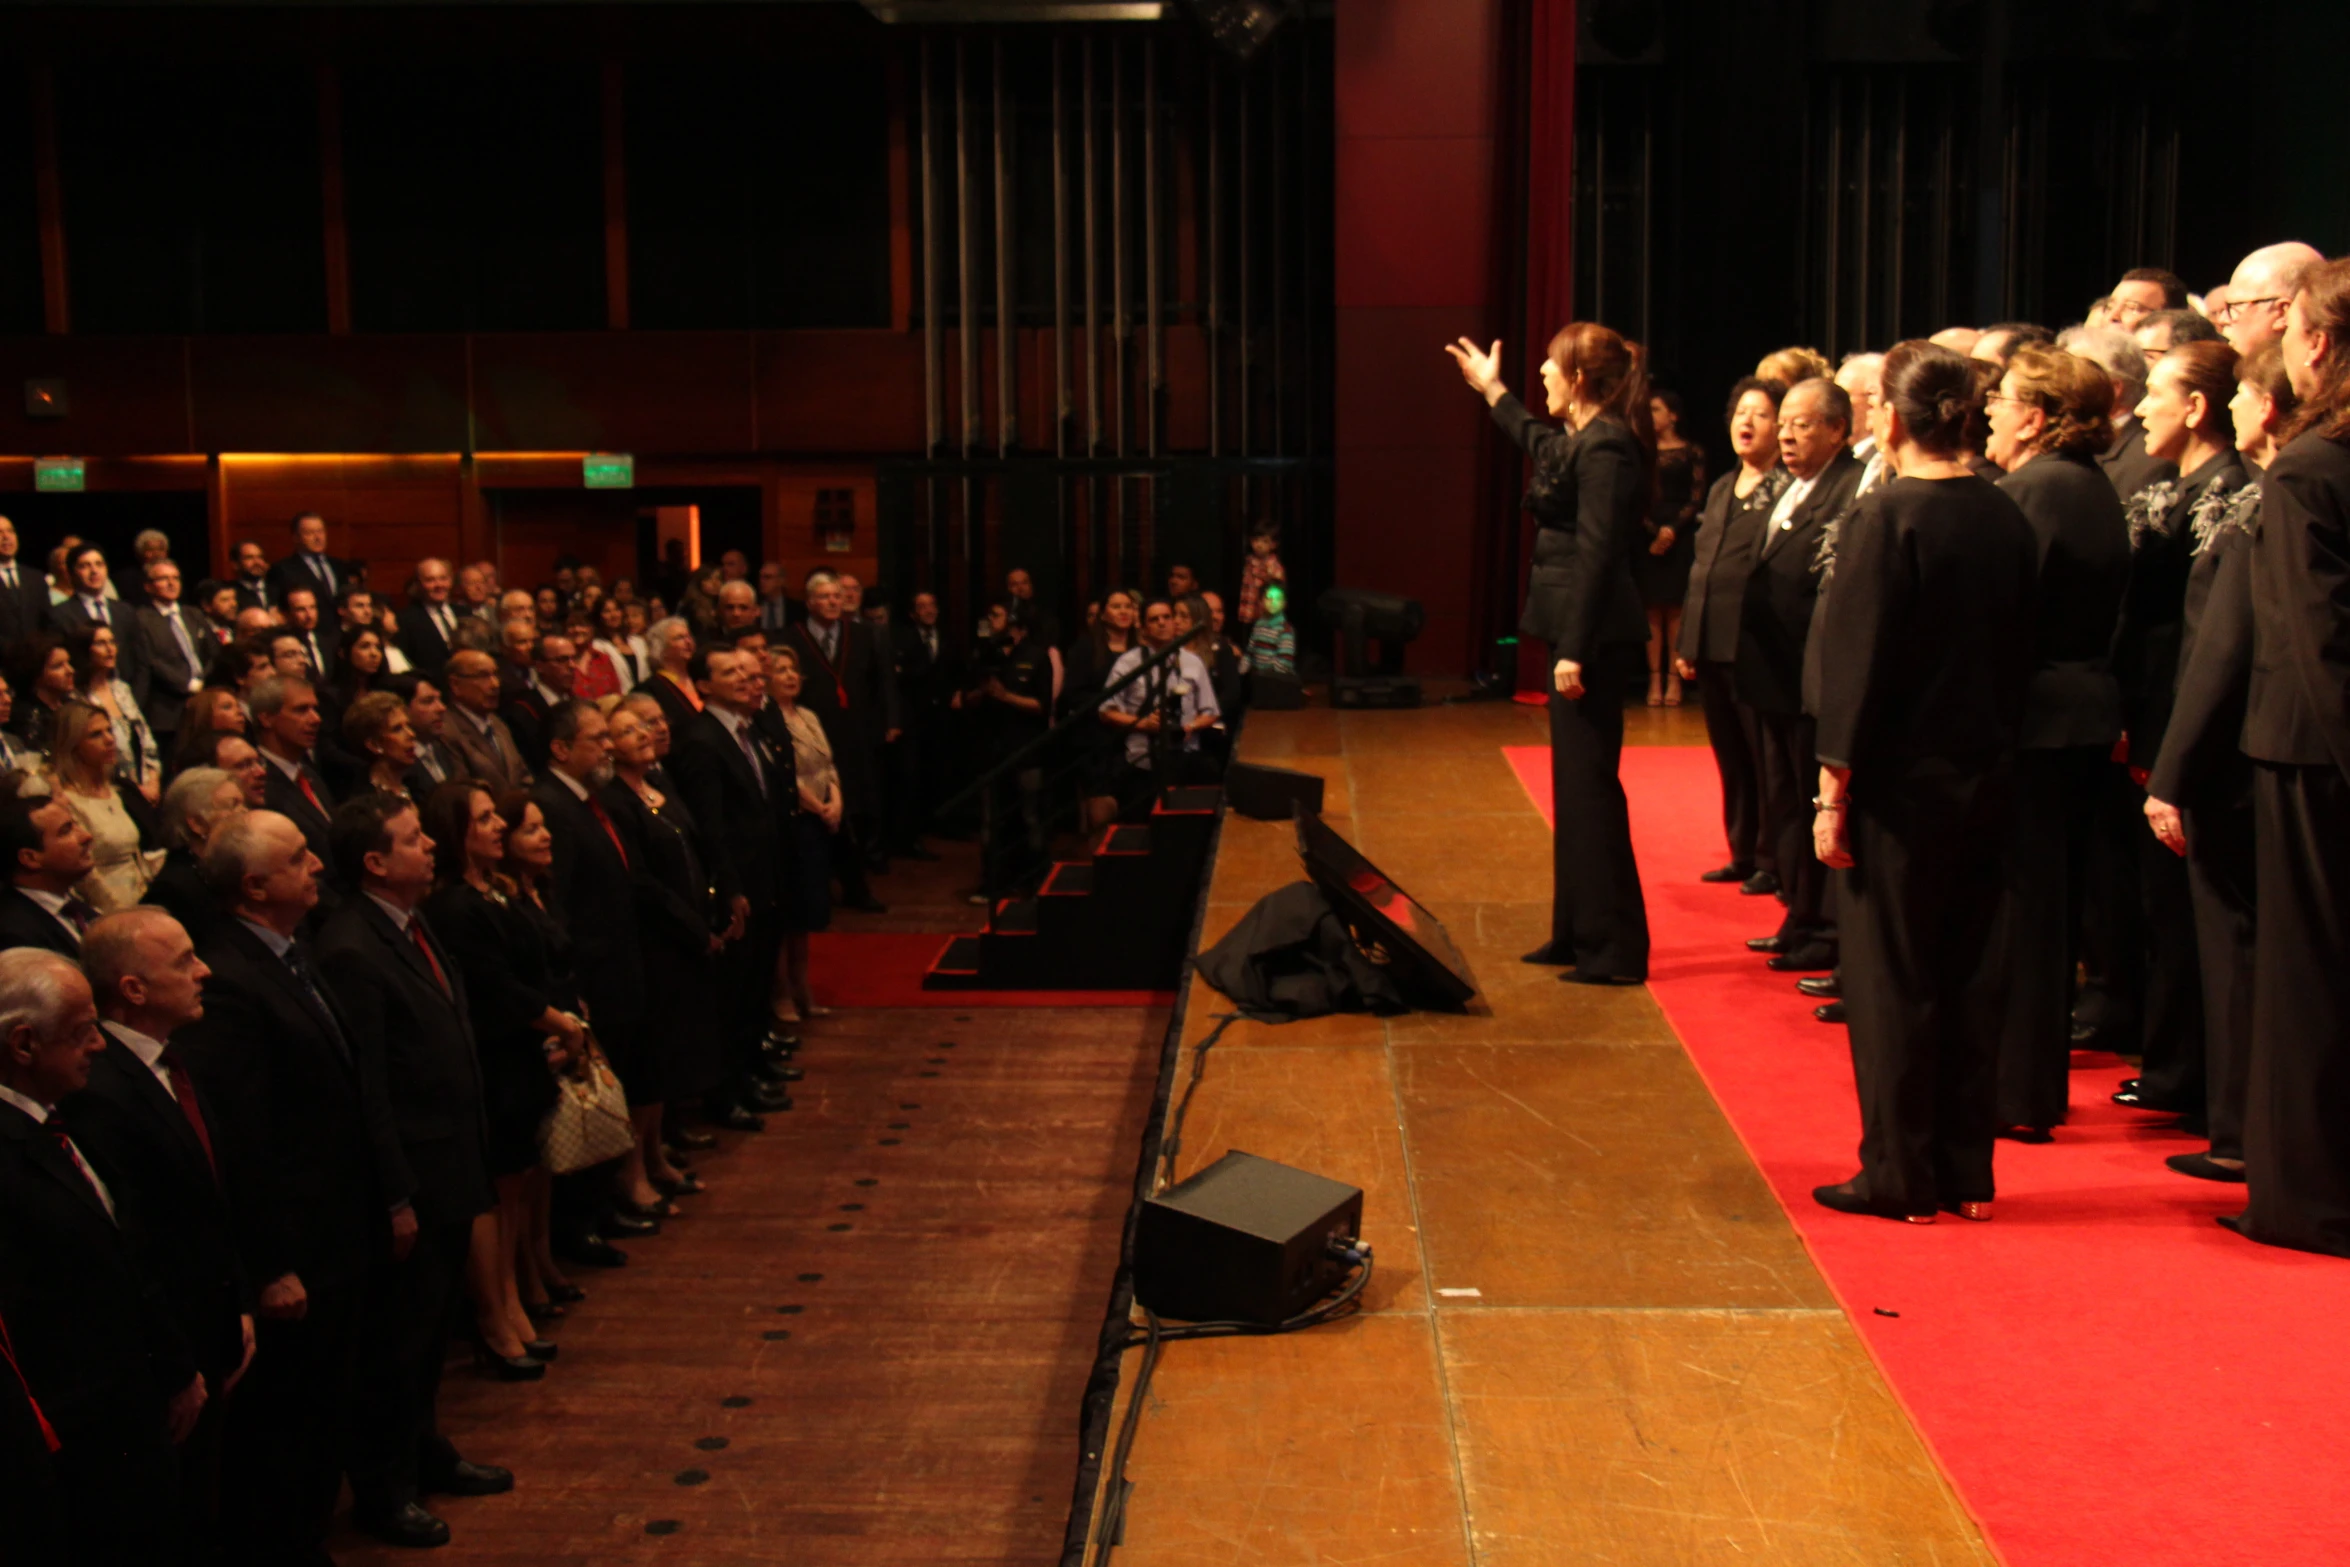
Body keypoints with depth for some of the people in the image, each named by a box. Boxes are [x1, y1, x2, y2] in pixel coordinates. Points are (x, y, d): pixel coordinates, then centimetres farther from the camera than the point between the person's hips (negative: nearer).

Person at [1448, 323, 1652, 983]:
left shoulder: (1605, 447, -16)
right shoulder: (1580, 441, 14)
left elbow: (1597, 554, -21)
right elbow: (1540, 442, 40)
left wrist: (1575, 651, -23)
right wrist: (1492, 392, 50)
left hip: (1594, 637, -11)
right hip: (1579, 634, 11)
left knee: (1590, 785, -7)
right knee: (1575, 783, 15)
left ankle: (1615, 950, -1)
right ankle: (1577, 933, 24)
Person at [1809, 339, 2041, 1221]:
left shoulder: (1885, 519, -14)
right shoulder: (2007, 520, 3)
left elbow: (1857, 664, -15)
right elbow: (2021, 655, 9)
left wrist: (1834, 791, -10)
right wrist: (1995, 749, 18)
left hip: (1902, 785, -6)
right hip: (1986, 779, 6)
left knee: (1891, 981, 4)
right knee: (1969, 974, 13)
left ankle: (1900, 1176, 10)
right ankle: (1967, 1173, 20)